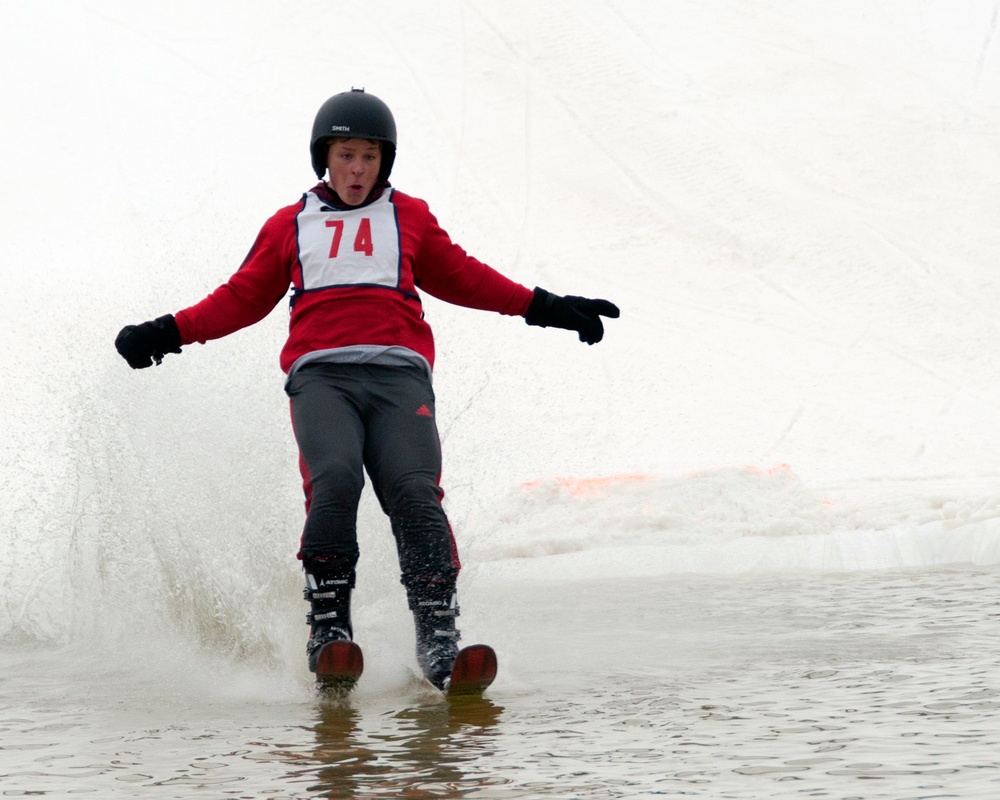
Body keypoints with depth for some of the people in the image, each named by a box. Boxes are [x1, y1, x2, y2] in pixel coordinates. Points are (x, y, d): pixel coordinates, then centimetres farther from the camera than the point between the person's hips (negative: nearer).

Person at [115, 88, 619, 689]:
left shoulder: (410, 218, 23)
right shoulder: (290, 226, 22)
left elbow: (463, 277, 30)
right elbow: (244, 296, 26)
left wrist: (545, 308, 26)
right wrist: (172, 333, 16)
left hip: (398, 373, 1)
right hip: (321, 374, 0)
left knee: (414, 492, -22)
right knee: (334, 480, -28)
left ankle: (438, 635, -24)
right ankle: (329, 627, -22)